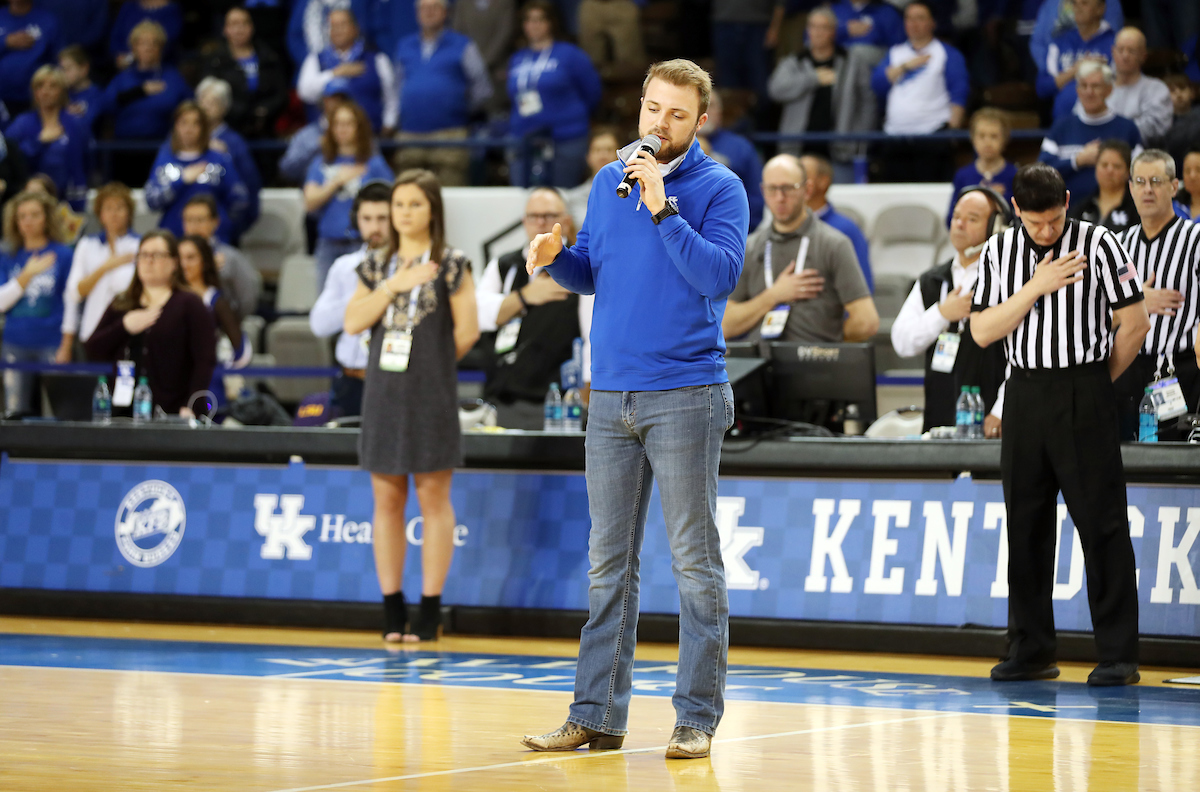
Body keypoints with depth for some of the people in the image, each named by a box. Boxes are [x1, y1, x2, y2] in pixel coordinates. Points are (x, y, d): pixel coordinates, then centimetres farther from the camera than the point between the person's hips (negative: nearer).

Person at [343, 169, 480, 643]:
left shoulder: (450, 265, -2)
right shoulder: (378, 265, 11)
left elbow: (467, 330, -3)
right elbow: (353, 322, 0)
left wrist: (435, 362, 6)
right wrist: (393, 286, -9)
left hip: (430, 395, -5)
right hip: (383, 392, 5)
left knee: (433, 499, -1)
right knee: (387, 501, 5)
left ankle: (430, 612, 2)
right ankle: (392, 610, 10)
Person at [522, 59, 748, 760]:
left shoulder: (720, 189, -5)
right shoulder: (608, 181, 12)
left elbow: (720, 275, -18)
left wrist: (662, 206, -21)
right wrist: (556, 258, -1)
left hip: (685, 398, -5)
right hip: (610, 398, 6)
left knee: (695, 561, -2)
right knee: (609, 563, 8)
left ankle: (697, 717, 3)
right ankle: (598, 716, 12)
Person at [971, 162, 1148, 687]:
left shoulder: (1097, 244, -4)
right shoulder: (998, 253, 7)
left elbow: (1134, 324, -2)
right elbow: (982, 331, 0)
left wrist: (1097, 382, 3)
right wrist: (1037, 286, -9)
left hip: (1084, 397, -4)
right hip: (1024, 397, 4)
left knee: (1101, 524, -6)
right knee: (1026, 525, 6)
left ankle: (1118, 655, -4)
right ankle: (1031, 652, 13)